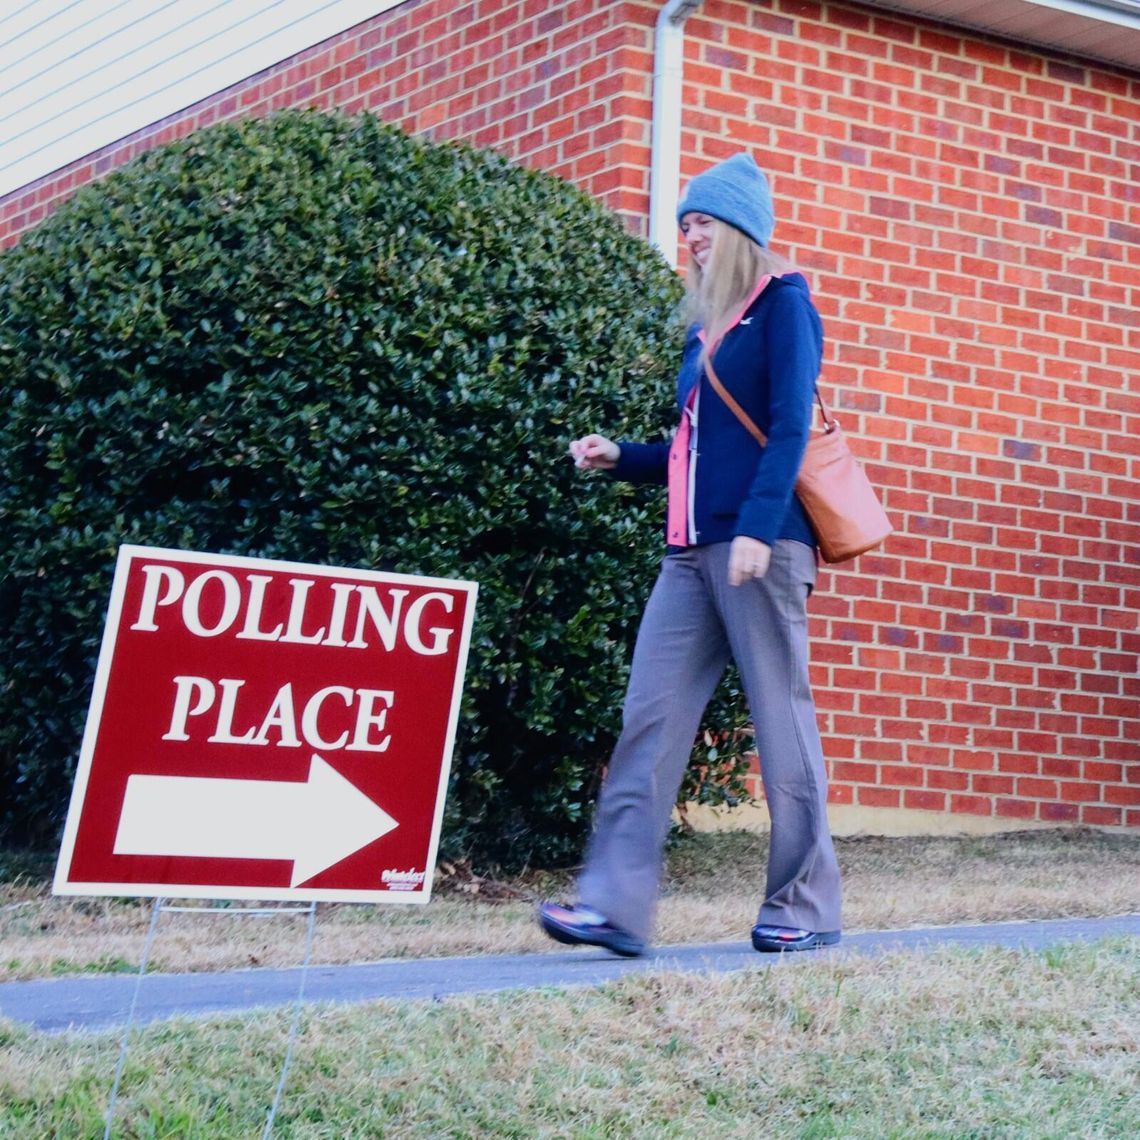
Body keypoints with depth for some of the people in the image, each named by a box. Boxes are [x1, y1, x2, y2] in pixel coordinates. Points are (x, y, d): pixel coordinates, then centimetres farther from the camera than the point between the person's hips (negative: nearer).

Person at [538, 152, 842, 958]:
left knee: (781, 721, -2)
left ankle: (806, 907, 6)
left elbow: (790, 427, -11)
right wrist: (620, 458, 12)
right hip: (692, 550, 8)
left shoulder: (782, 303, 0)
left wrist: (757, 528, -21)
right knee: (651, 719, -3)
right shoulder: (705, 326, 21)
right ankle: (617, 905, -7)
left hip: (762, 546, -7)